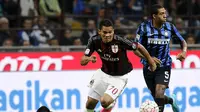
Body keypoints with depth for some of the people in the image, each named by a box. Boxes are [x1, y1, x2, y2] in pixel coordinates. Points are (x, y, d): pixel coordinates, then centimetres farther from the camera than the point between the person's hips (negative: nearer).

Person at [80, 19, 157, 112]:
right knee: (90, 103, 10)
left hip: (119, 77, -4)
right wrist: (89, 58, -39)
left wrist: (151, 62, -2)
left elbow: (139, 47, -15)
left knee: (105, 101, -22)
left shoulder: (120, 41, -30)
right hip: (104, 73, 4)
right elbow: (82, 62, -15)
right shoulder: (94, 41, -18)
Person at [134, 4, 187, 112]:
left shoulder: (169, 27, -4)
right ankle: (171, 100, 43)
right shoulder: (144, 27, -10)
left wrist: (184, 52, -12)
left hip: (164, 66, -1)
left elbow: (182, 41, 10)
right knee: (156, 97, 10)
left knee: (159, 94, -20)